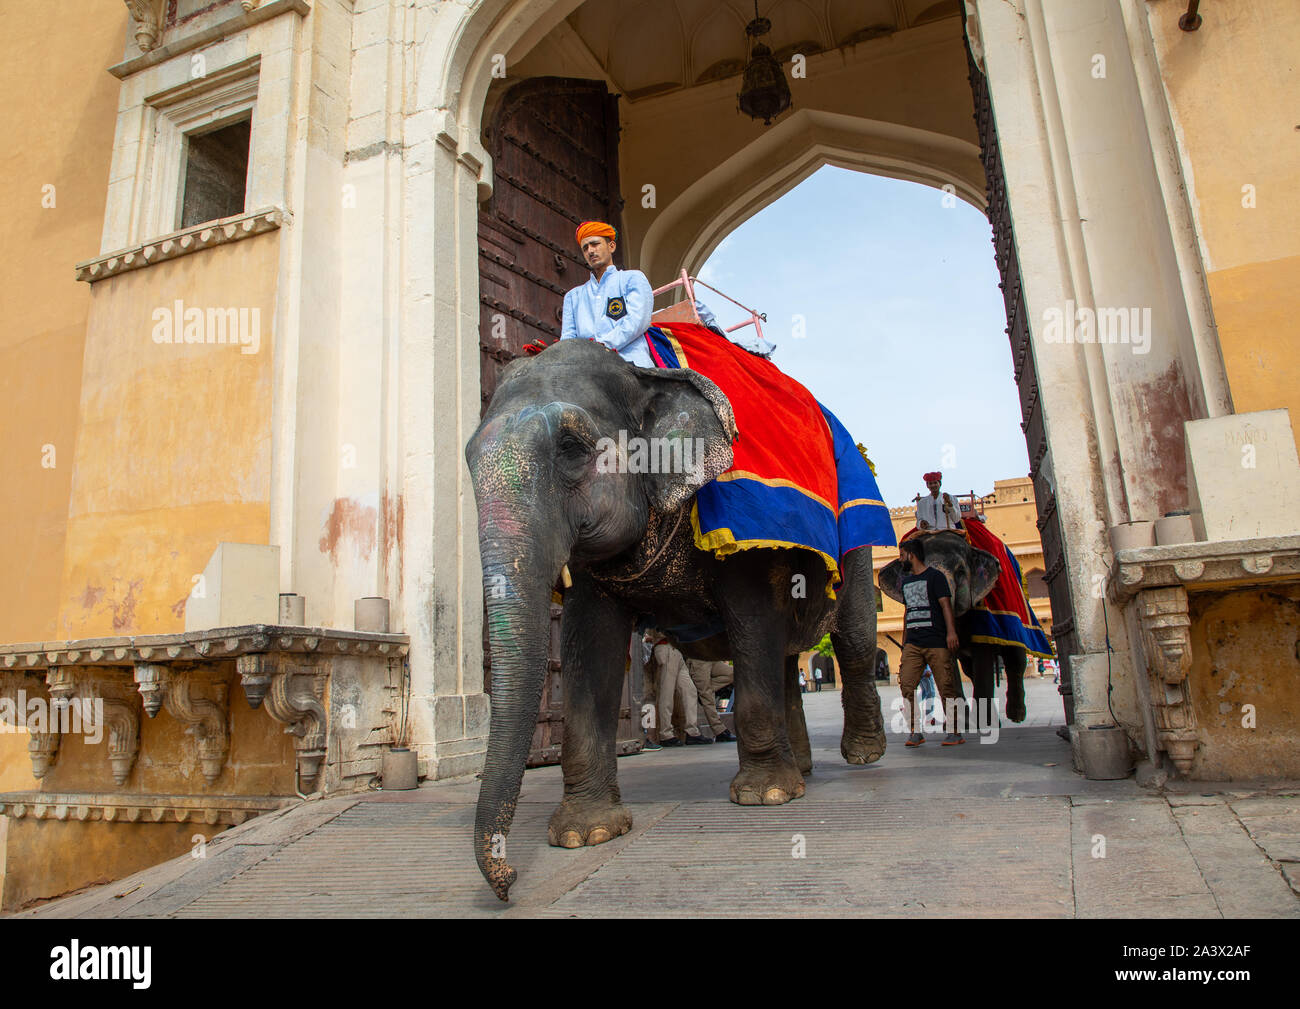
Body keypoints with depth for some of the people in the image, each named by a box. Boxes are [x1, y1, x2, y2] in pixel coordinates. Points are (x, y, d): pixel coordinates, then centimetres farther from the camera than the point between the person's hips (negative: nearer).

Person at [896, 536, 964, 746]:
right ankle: (915, 732, -3)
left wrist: (951, 631, -19)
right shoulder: (905, 581, 20)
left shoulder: (935, 576, 1)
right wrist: (904, 641, 22)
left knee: (947, 687, -3)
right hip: (913, 643, 5)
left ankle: (954, 732, 9)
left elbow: (945, 604, -7)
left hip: (937, 642, -5)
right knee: (906, 685, -8)